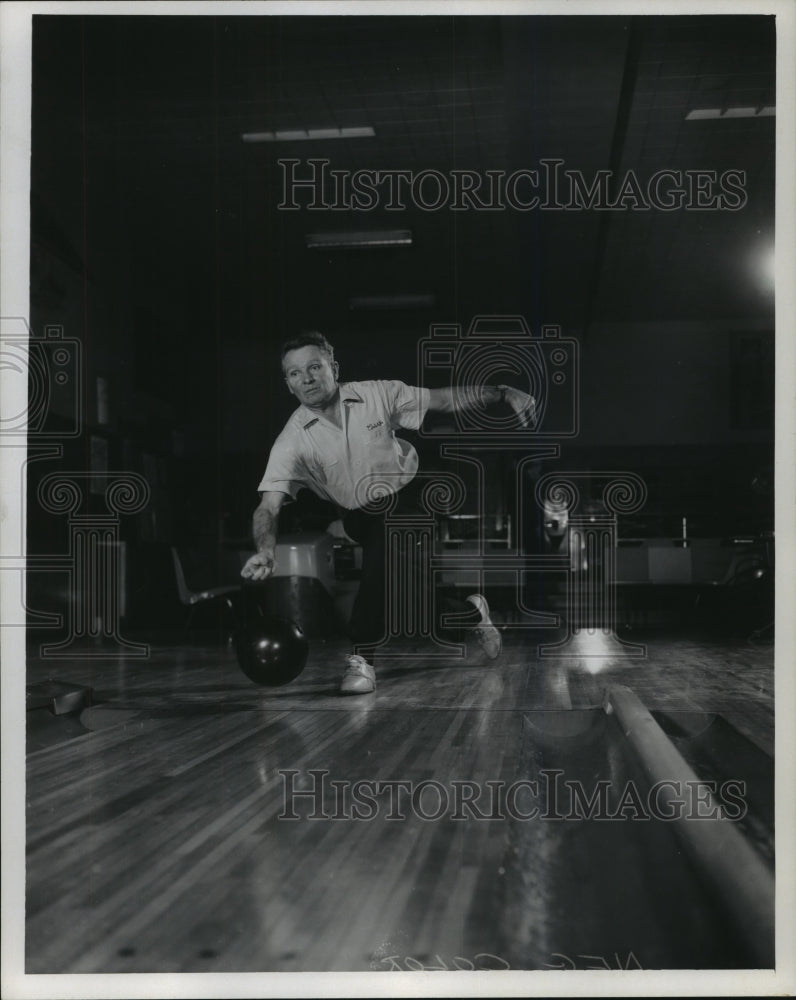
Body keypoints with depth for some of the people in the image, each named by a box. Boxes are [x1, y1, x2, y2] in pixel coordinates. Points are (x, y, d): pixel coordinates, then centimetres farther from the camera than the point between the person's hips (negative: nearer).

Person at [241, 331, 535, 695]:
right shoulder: (293, 440, -16)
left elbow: (445, 399, -6)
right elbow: (268, 505, -24)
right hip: (361, 517, 2)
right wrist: (265, 551, -44)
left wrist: (504, 392, -15)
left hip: (409, 498, -2)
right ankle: (470, 610, 24)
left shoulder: (377, 395, -13)